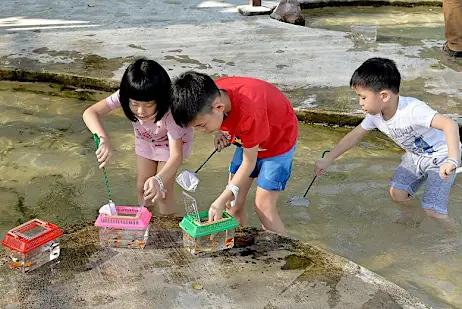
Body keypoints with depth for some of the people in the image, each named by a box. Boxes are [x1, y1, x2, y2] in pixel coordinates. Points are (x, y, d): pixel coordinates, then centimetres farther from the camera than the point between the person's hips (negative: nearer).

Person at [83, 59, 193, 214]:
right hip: (145, 140, 4)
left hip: (172, 140, -4)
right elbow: (90, 112, -41)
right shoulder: (125, 96, -36)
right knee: (142, 187, 10)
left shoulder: (169, 110, -43)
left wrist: (159, 180, -65)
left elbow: (176, 155, -46)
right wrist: (103, 139, -60)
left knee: (162, 191, -7)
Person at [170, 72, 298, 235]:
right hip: (248, 138, 7)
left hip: (279, 138, -6)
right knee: (233, 202, 3)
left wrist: (221, 201, -31)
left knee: (263, 207, -10)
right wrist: (222, 132, -19)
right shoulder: (212, 95, -23)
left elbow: (249, 162, -29)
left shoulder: (249, 112, -41)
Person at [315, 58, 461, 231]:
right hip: (415, 156, 7)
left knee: (432, 209, -14)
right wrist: (327, 160, 3)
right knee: (396, 192, -1)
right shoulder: (375, 115, -13)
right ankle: (414, 217, 29)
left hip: (442, 155, -7)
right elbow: (355, 136, 1)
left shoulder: (413, 109, -37)